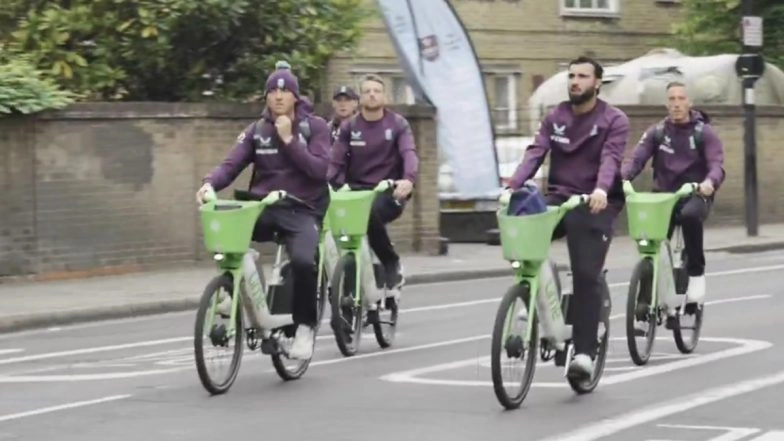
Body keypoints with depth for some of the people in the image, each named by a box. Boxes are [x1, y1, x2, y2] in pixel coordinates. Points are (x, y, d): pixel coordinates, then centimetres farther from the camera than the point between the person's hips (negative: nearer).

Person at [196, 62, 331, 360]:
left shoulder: (315, 127, 1)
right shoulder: (256, 131, 8)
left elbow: (320, 169, -11)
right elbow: (232, 164, -4)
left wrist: (288, 139, -15)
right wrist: (210, 183, -24)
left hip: (302, 211, -3)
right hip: (263, 207, 3)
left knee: (303, 261, -31)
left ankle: (304, 326, -8)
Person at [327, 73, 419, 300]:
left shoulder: (398, 124, 2)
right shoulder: (349, 126, 8)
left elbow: (409, 153, -15)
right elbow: (335, 162, -1)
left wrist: (409, 179, -37)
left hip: (388, 192, -3)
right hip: (356, 191, 3)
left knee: (371, 212, -35)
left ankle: (392, 264, -13)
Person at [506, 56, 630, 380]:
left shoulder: (614, 120, -3)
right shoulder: (555, 118, 9)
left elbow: (610, 159, -19)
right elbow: (535, 153, -3)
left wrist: (601, 190, -40)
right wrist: (513, 185, -21)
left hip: (594, 204, -4)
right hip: (558, 198, 4)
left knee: (587, 276, -12)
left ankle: (584, 352, -9)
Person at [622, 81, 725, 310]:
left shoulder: (704, 132, -1)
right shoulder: (656, 132, 5)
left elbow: (717, 164, -12)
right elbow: (636, 159, -6)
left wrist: (710, 182, -37)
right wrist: (620, 178, -28)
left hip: (695, 195, -3)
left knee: (690, 215, -37)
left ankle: (696, 274, -22)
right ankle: (646, 299, 2)